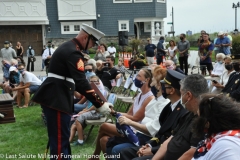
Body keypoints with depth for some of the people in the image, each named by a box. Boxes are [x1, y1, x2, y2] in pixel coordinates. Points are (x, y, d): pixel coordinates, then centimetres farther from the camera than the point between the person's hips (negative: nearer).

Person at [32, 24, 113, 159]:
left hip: (55, 97, 11)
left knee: (61, 136, 19)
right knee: (60, 138, -5)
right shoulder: (73, 52, -18)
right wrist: (100, 104, -23)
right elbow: (81, 82, -25)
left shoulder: (68, 47, 15)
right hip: (56, 99, -11)